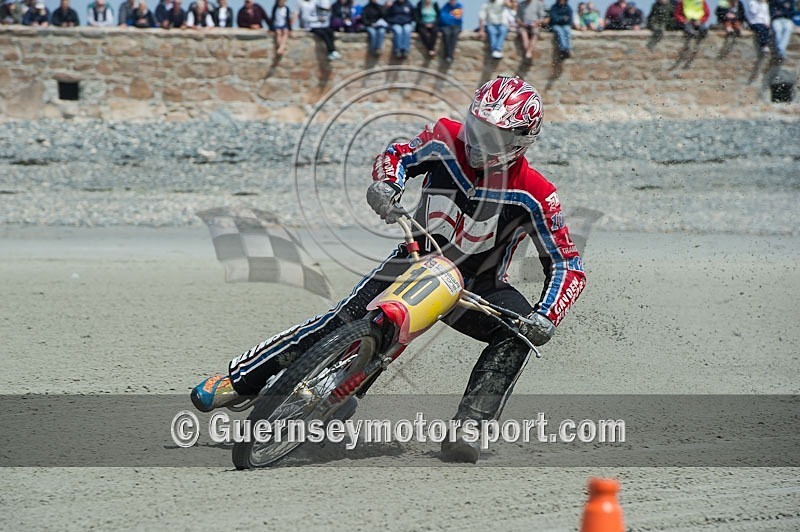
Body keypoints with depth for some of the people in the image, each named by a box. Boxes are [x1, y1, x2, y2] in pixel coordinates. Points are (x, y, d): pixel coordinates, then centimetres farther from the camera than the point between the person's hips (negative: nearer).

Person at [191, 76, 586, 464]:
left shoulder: (534, 195, -20)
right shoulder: (446, 139, -13)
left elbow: (568, 266, -16)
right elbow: (399, 154, 7)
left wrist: (546, 317, -33)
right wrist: (386, 183, -17)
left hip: (476, 286, -1)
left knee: (520, 331, -30)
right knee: (345, 319, -19)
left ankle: (466, 431, -31)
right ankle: (238, 379, -11)